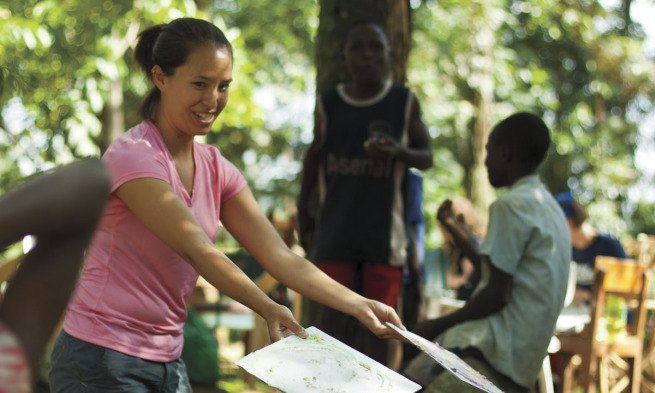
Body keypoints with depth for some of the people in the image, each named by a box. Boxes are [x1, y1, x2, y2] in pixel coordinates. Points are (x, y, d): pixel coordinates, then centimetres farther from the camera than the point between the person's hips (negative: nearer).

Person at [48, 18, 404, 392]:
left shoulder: (215, 168, 7)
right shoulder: (133, 156, -15)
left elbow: (279, 256, -1)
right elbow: (197, 250, -22)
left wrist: (358, 305, -11)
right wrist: (269, 308, -28)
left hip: (167, 362, 7)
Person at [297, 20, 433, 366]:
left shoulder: (405, 102, 1)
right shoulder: (328, 104, 4)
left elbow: (427, 157, 7)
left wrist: (399, 152, -16)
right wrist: (303, 210, 20)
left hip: (384, 229, -1)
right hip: (336, 229, 1)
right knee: (333, 317, -1)